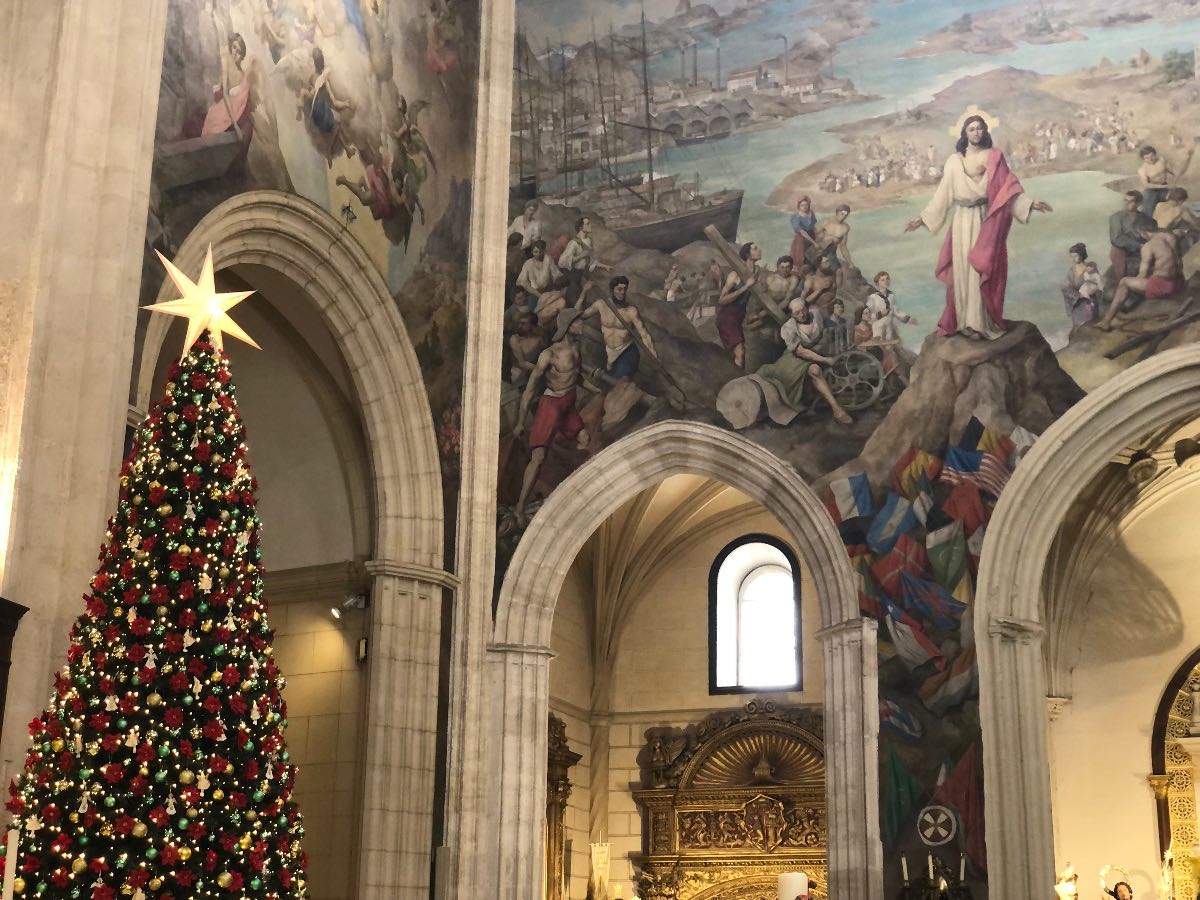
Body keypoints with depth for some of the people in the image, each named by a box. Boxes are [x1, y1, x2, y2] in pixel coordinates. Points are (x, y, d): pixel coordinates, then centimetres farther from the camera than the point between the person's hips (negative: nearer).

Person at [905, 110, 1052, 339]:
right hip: (962, 220, 3)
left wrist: (1030, 203, -14)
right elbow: (943, 194, 13)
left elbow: (1008, 187, -2)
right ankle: (964, 321, 5)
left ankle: (980, 322, -3)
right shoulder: (954, 161, 10)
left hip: (985, 220, -3)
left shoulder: (994, 157, 2)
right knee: (962, 268, 1)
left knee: (982, 269, -5)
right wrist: (923, 218, 11)